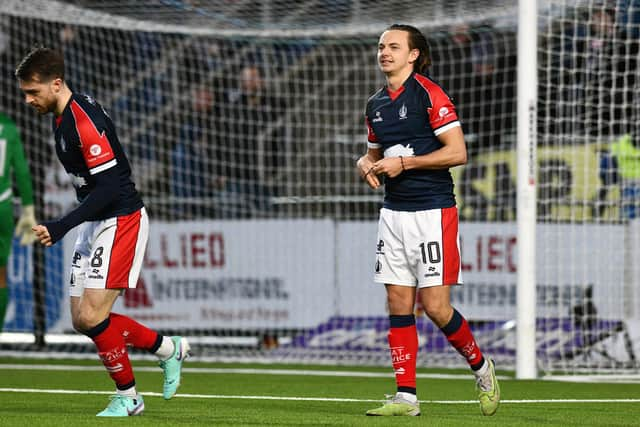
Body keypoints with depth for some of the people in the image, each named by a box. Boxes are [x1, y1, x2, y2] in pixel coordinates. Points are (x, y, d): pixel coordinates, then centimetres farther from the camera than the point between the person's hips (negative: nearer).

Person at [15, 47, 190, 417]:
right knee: (83, 320, 6)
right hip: (95, 224, 10)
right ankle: (169, 348, 22)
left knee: (92, 317, -14)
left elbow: (108, 188, -25)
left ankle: (127, 397, 3)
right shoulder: (62, 117, 8)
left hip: (121, 220, -10)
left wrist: (61, 228, -27)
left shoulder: (85, 120, -22)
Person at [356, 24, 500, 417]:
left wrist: (404, 163, -15)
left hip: (433, 211, -7)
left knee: (435, 306, -8)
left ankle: (481, 367, 16)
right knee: (399, 305, 2)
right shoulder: (376, 104, 13)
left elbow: (458, 152, -14)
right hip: (394, 213, 7)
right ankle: (406, 397, 5)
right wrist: (367, 165, 3)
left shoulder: (429, 95, -9)